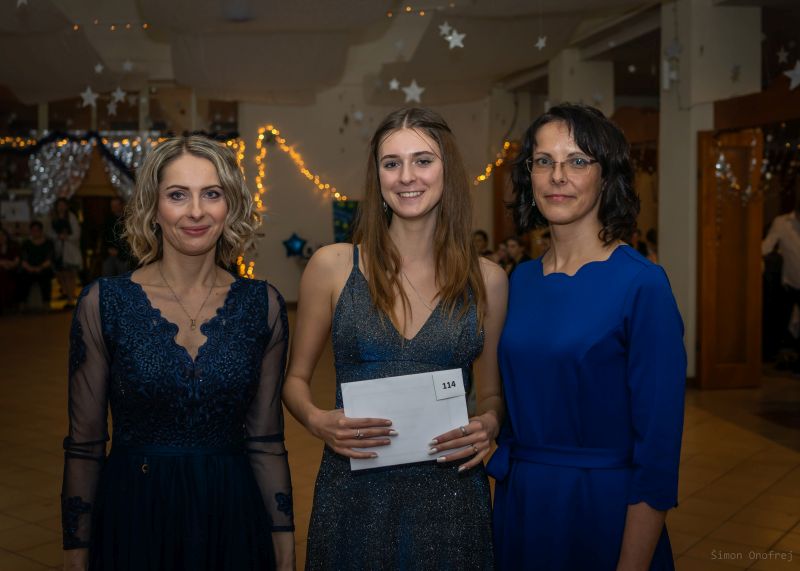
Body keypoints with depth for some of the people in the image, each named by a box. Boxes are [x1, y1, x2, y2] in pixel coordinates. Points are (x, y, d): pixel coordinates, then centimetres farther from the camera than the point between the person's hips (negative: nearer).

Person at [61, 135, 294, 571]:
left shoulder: (262, 306, -4)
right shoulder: (103, 303, -8)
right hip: (133, 518, -1)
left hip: (232, 519, 2)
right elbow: (84, 446, -2)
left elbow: (265, 440, 1)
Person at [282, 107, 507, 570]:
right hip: (353, 493, -1)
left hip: (450, 495, 1)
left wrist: (488, 425, -10)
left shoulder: (486, 280, 0)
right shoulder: (332, 266, -3)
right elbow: (296, 380, 6)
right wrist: (318, 421, -13)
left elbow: (492, 393, 10)